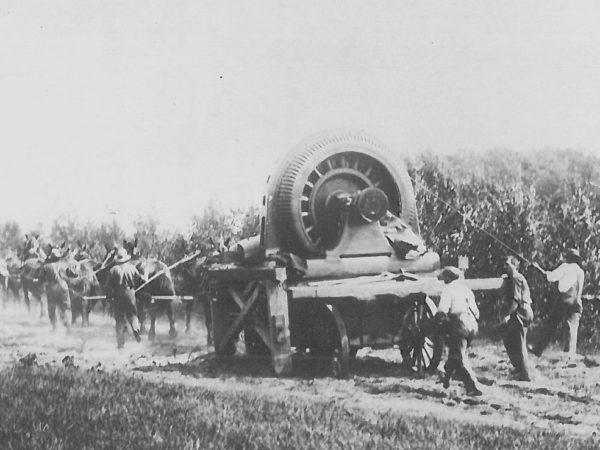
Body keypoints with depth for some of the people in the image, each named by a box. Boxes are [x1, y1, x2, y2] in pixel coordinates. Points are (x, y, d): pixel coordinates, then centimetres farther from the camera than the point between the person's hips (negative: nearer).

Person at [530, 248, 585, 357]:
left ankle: (538, 350, 4)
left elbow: (551, 277, -8)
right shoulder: (581, 272, 16)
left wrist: (539, 268, 3)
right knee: (572, 328, 1)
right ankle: (570, 355, -13)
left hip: (564, 299, -3)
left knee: (550, 325, 3)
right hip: (576, 303, 3)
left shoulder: (565, 267, 2)